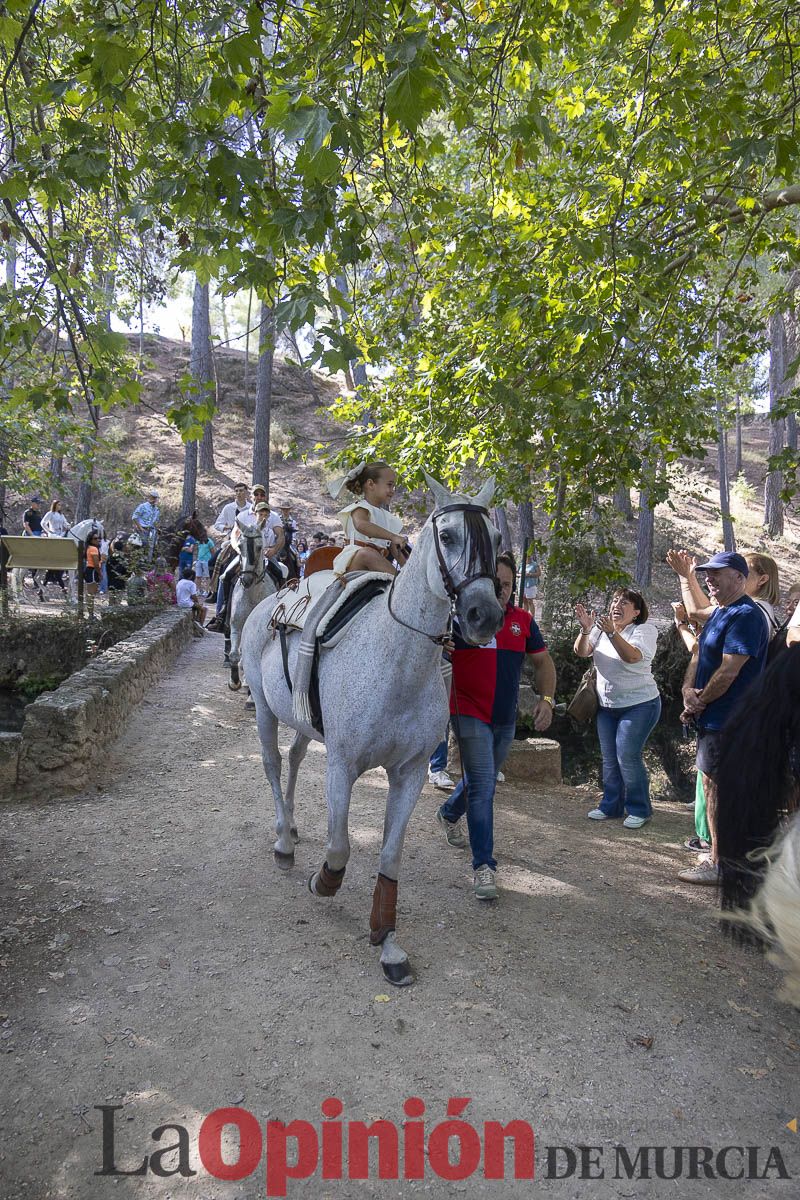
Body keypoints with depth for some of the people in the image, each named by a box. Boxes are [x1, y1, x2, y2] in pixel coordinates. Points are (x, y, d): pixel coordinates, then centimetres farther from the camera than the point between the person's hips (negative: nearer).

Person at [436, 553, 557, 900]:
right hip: (470, 715, -6)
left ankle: (449, 813, 53)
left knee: (484, 780, 24)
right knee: (482, 786, -11)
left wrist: (546, 698, -2)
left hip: (506, 719, 6)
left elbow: (543, 662, 10)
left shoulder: (523, 620, 3)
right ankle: (483, 866, -4)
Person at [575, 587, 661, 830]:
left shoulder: (645, 629, -11)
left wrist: (612, 633, -45)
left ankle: (639, 810, 9)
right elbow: (581, 652, -10)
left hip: (639, 704, -6)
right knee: (609, 759, 11)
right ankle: (611, 806, 25)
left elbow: (632, 656, -31)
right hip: (606, 705, 6)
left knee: (628, 757, -8)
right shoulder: (601, 627, 4)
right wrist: (585, 630, -28)